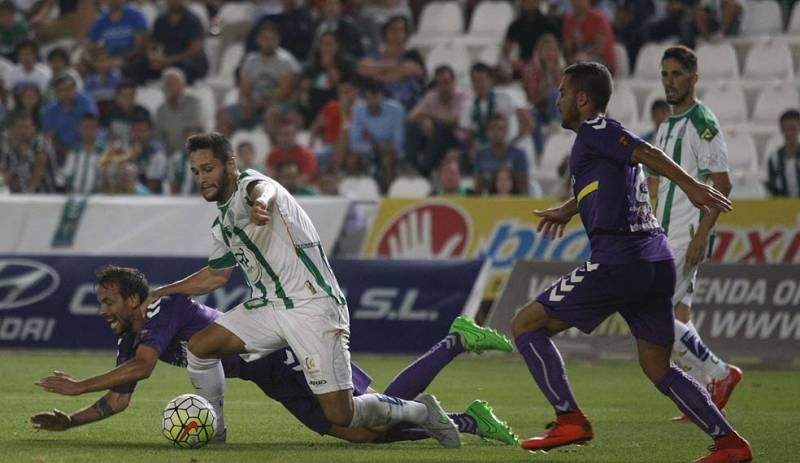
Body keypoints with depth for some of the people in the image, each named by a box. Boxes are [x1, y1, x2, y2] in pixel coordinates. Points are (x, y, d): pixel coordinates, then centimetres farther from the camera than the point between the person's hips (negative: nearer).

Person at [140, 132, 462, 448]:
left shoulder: (248, 185, -9)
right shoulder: (222, 224, 18)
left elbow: (264, 190, -37)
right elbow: (215, 276, 35)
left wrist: (262, 202, -62)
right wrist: (160, 293, 34)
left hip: (312, 304, -8)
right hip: (268, 306, 8)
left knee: (340, 415, -13)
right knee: (199, 346, -8)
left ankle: (420, 410, 10)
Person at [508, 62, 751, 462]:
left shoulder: (594, 130, -1)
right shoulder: (604, 137, 25)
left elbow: (646, 152, -18)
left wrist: (690, 186, -33)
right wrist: (567, 210, 63)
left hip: (617, 262, -9)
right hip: (657, 263, 9)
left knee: (525, 325, 1)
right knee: (657, 367, 15)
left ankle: (570, 421, -7)